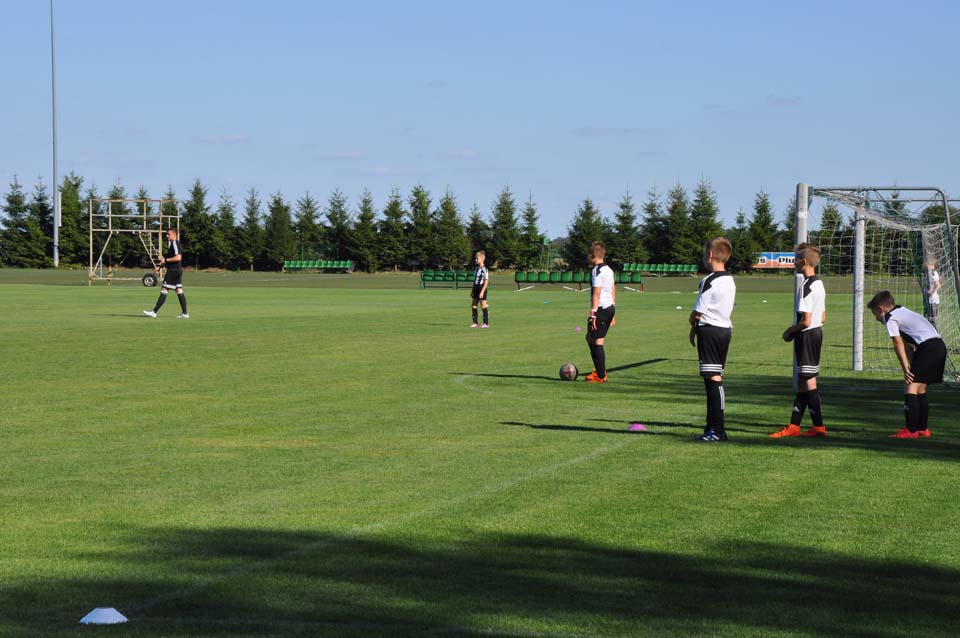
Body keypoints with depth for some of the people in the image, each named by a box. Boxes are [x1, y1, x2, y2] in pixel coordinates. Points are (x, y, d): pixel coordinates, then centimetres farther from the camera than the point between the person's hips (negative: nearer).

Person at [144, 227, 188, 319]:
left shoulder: (175, 244, -14)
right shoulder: (173, 244, 18)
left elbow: (178, 257, -26)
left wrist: (165, 260, -18)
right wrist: (160, 267, 23)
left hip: (173, 271, -10)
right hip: (177, 270, 10)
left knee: (164, 290, -7)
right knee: (179, 291, 8)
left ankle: (154, 312, -6)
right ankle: (184, 313, 6)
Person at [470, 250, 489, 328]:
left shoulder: (484, 269, -13)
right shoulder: (477, 268, 12)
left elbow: (486, 281, -16)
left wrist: (482, 291, -20)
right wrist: (473, 290, 17)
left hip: (482, 289, -9)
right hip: (476, 289, 9)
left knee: (483, 306, -4)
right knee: (474, 306, 7)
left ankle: (486, 323, 2)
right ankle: (475, 322, 13)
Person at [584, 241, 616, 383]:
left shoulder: (596, 270, -12)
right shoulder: (609, 270, 16)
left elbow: (597, 293, -18)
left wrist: (593, 313, -20)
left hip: (601, 309, -9)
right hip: (610, 308, 9)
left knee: (597, 341, -5)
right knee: (590, 338, 18)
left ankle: (601, 376, -4)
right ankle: (599, 370, 19)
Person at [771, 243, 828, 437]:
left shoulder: (806, 287, -18)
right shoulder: (819, 284, 12)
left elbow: (806, 321, -23)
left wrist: (791, 330, -6)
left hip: (806, 336, -10)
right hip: (817, 333, 10)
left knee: (808, 381, -4)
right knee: (802, 381, 12)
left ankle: (819, 426, -1)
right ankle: (794, 426, 15)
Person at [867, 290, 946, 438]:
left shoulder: (890, 318, 1)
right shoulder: (902, 311, 29)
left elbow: (898, 344, -7)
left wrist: (906, 369, -10)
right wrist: (911, 366, 19)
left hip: (928, 347, -9)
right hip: (940, 345, 9)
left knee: (910, 386, -9)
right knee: (920, 388, 18)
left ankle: (911, 430, -14)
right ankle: (923, 428, 23)